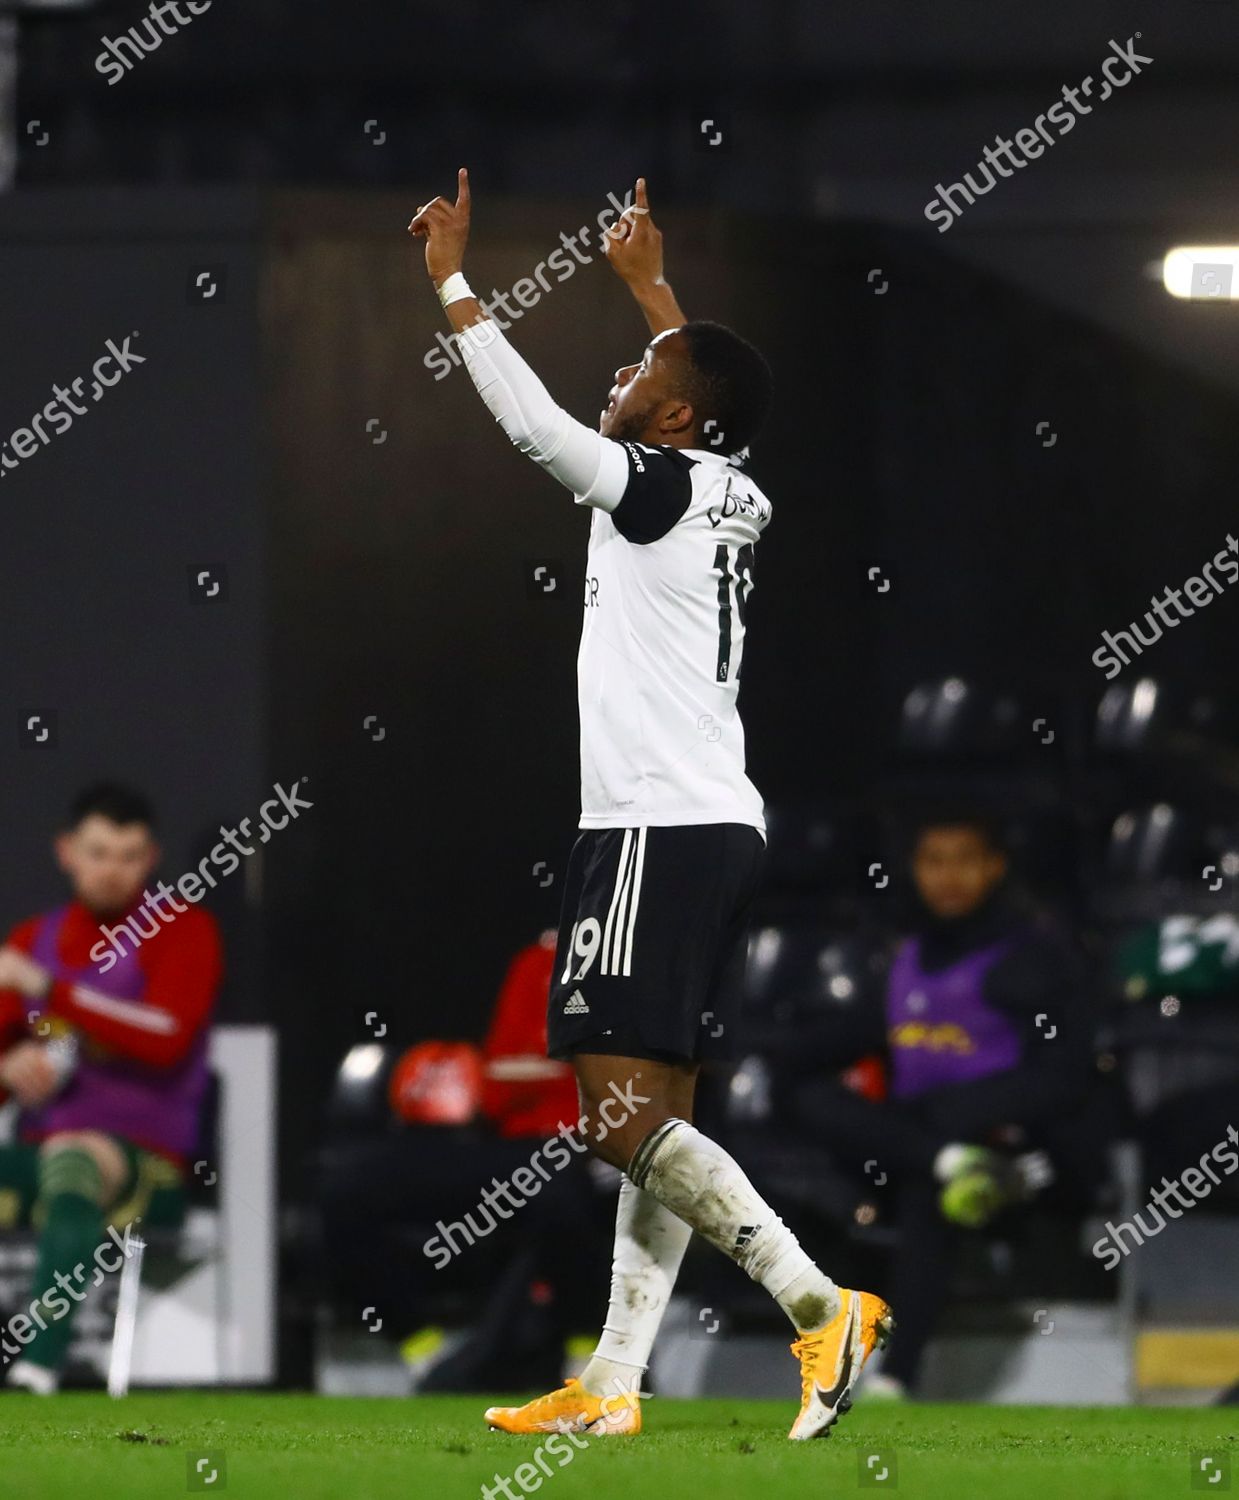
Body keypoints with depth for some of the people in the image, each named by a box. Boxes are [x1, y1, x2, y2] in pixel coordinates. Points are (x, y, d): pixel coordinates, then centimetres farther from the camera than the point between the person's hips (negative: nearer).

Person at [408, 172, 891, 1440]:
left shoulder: (656, 487, -10)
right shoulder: (736, 499, 12)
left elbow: (529, 419, -13)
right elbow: (709, 396, 33)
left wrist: (451, 279, -4)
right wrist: (649, 287, 43)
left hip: (656, 833, -9)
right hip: (721, 825, 9)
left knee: (622, 1117, -12)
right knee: (654, 1116, 7)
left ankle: (822, 1306, -20)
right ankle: (613, 1385, 7)